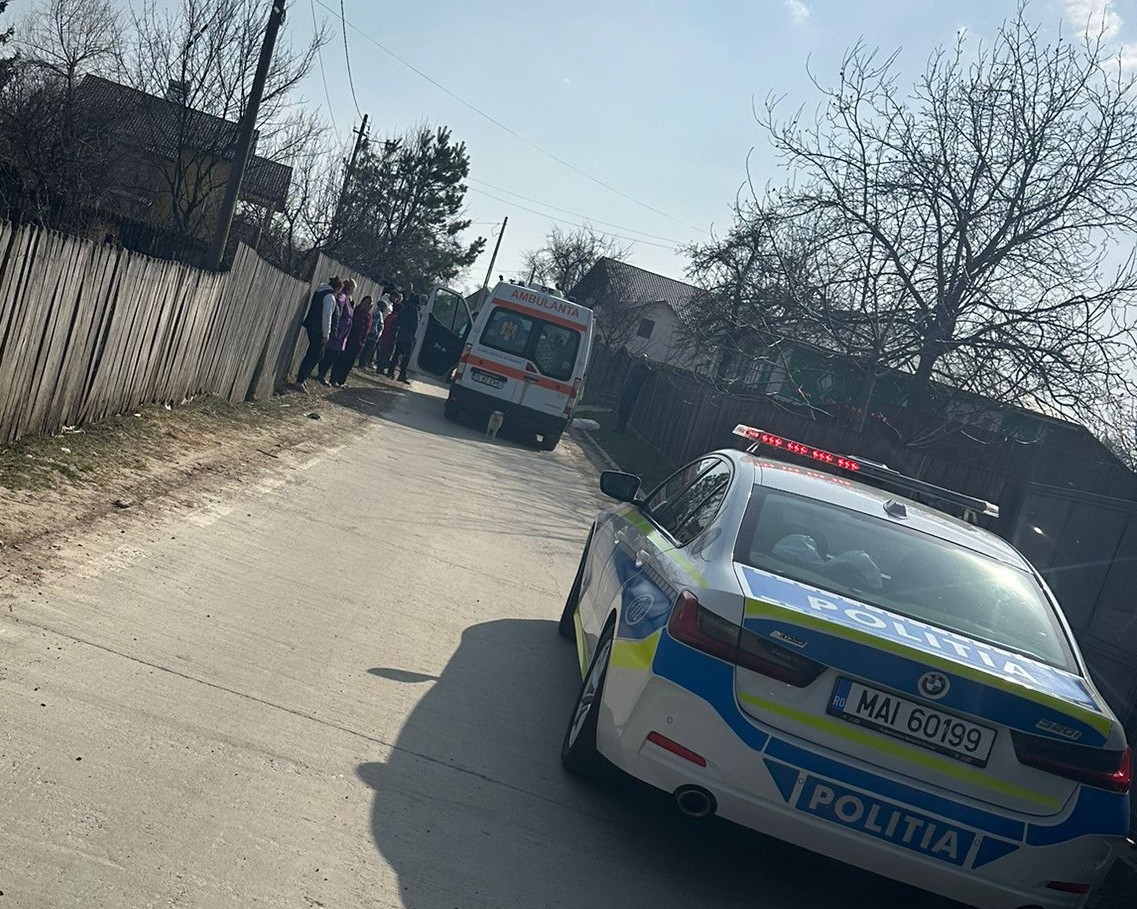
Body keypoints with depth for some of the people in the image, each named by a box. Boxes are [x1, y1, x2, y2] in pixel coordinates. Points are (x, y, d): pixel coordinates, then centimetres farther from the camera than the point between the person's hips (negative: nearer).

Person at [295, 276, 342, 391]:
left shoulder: (318, 291, 13)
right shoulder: (330, 297, -14)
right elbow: (327, 316, -17)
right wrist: (326, 334, -13)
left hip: (311, 326, 9)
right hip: (318, 329, -9)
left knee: (316, 353, 17)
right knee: (312, 355, -3)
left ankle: (302, 377, 20)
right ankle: (300, 381, -2)